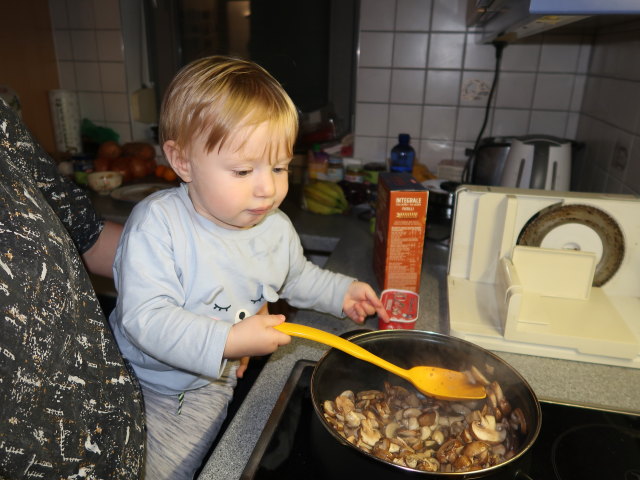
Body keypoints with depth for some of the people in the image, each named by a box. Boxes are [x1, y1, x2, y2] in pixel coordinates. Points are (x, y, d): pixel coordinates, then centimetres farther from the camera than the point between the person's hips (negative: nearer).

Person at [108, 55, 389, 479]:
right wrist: (227, 341, -39)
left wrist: (342, 291, 2)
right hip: (145, 382, -3)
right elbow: (146, 317, -34)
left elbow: (296, 277, 13)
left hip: (212, 388, 4)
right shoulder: (157, 223, -28)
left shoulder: (277, 228, -9)